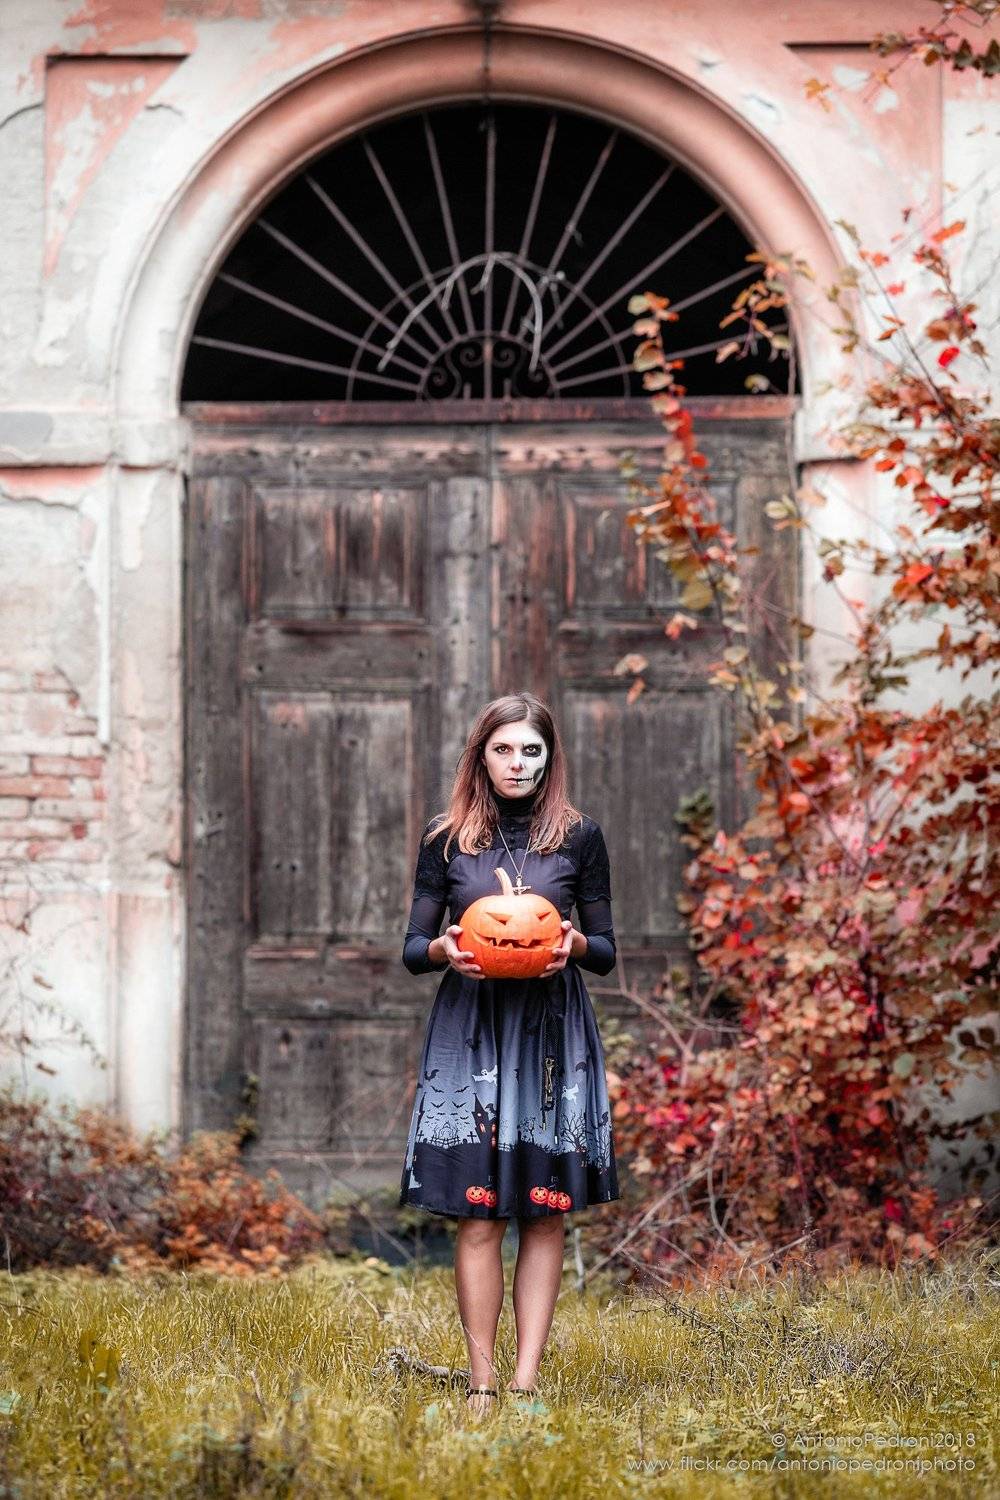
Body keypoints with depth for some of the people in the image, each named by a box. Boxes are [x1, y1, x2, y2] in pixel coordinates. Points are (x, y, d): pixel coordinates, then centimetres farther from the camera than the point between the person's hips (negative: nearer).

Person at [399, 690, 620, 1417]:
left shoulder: (579, 837, 4)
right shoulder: (447, 839, 5)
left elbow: (607, 950, 8)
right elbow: (413, 947, 7)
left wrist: (575, 944, -14)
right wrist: (444, 950, -14)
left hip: (553, 1030, 1)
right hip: (471, 1028, 0)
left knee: (547, 1209, -2)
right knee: (478, 1212, -6)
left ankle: (528, 1378, 0)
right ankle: (481, 1382, -1)